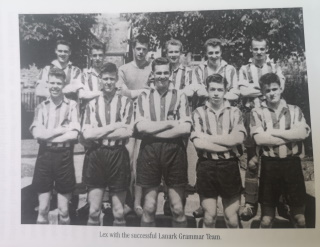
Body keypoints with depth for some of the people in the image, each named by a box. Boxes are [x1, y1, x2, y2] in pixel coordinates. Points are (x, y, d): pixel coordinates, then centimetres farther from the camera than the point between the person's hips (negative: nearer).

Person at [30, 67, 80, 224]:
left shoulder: (71, 105, 0)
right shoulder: (41, 107, 7)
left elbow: (74, 134, -10)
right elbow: (37, 133, -6)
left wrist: (48, 134, -6)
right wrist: (63, 129, -10)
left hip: (64, 156, -2)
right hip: (44, 155, 2)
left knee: (63, 211, 9)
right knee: (43, 210, 10)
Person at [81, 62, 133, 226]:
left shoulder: (125, 102, 1)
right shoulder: (92, 104, 5)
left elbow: (127, 132, -9)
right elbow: (86, 134, -5)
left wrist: (98, 132, -7)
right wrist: (114, 126, -10)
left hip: (118, 156, -1)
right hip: (95, 156, 1)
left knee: (119, 212, 10)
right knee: (94, 211, 10)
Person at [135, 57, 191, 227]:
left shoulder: (179, 96, 4)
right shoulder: (144, 97, 6)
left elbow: (185, 128, -9)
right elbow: (140, 127, -8)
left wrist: (153, 131, -9)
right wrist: (170, 123, -9)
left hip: (175, 152, 0)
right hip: (149, 152, 1)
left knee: (178, 209, 9)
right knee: (149, 208, 11)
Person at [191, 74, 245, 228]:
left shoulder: (234, 112, 6)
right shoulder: (199, 113, 1)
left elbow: (238, 138, -11)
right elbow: (198, 142, -12)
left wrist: (208, 137, -10)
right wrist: (228, 143, -9)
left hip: (229, 166, 1)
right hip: (206, 167, -1)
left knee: (232, 218, 11)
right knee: (209, 217, 9)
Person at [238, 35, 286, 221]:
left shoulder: (276, 68, 12)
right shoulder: (245, 70, 12)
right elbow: (243, 92, -4)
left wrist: (253, 88, -9)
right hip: (252, 116, 0)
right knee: (252, 161, 0)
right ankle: (250, 203, 8)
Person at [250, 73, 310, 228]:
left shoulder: (294, 110, 7)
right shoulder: (257, 112, 0)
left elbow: (303, 133, -11)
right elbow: (259, 138, -14)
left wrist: (273, 132, -13)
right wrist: (291, 135, -10)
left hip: (292, 163, 2)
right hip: (269, 165, -1)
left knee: (299, 217, 13)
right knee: (266, 219, 10)